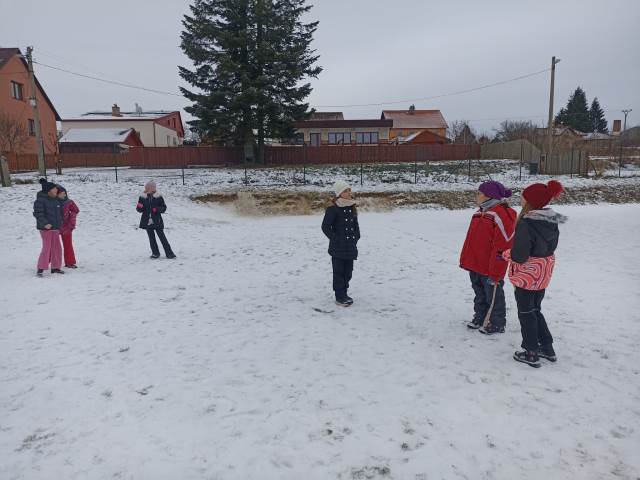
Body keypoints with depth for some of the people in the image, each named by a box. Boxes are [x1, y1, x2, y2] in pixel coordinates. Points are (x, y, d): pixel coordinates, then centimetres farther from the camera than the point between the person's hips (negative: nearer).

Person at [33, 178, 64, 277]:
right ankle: (40, 269, -3)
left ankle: (55, 267, 19)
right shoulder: (40, 200, -12)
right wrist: (45, 223, -26)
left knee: (56, 248, 9)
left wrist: (60, 223, 20)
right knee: (47, 248, -10)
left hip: (55, 228, 8)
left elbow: (59, 212, 22)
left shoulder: (55, 200, 11)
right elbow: (38, 213, -17)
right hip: (46, 228, -8)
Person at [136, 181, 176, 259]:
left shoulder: (158, 197, -4)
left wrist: (157, 209, -18)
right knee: (151, 238, 8)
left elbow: (164, 208, 0)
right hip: (147, 221, 3)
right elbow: (139, 209, 11)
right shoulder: (143, 197, 3)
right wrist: (139, 207, -12)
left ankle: (169, 253, 2)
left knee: (162, 236, -2)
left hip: (157, 221, -3)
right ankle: (155, 253, 19)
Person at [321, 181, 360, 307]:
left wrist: (356, 237, 10)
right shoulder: (333, 208, -11)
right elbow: (325, 226, -10)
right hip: (338, 247, -7)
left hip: (350, 247, 7)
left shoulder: (352, 207, 10)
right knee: (339, 272, 0)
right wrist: (335, 239, -11)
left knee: (348, 271, 13)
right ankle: (340, 297, 7)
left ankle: (344, 294, 26)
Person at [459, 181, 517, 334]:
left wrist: (495, 272, -21)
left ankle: (497, 324, 22)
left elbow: (502, 246, -22)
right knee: (480, 294, 20)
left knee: (493, 296, 7)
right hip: (475, 265, 9)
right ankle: (480, 318, 35)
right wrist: (465, 260, 16)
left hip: (490, 268, -8)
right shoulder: (481, 212, 11)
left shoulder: (501, 215, -19)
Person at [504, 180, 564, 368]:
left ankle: (532, 353, 18)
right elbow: (550, 247, 8)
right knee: (535, 310, 23)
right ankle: (547, 348, 32)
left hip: (526, 275, -7)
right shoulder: (552, 221, 0)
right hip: (543, 275, 8)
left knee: (526, 313, 8)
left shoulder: (526, 223, -25)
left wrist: (506, 254, -5)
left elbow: (519, 256, -25)